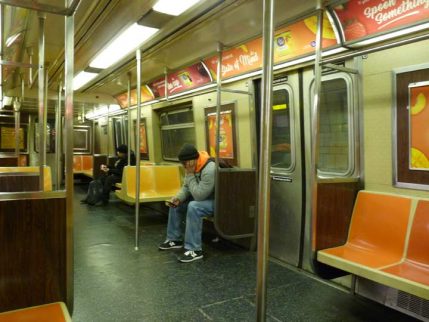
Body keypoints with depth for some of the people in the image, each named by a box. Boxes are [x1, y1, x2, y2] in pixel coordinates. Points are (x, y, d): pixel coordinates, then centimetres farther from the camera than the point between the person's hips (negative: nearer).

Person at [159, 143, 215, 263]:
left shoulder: (209, 169, -30)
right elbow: (186, 187, 6)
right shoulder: (192, 167, -3)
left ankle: (194, 250, -27)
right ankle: (175, 239, 19)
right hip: (203, 197, 10)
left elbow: (199, 195, -31)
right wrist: (178, 198, -12)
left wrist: (190, 175, -27)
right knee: (176, 204, 9)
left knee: (193, 207, -34)